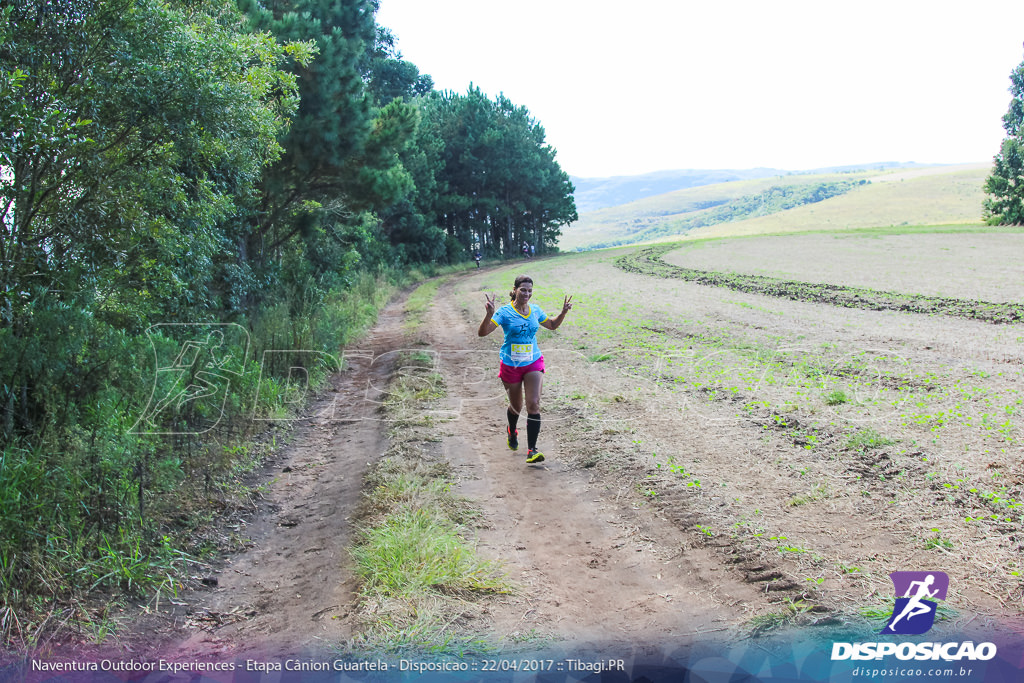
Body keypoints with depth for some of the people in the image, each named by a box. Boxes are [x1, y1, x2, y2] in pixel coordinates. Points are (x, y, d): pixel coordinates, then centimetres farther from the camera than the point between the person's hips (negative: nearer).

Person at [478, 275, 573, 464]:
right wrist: (489, 315, -37)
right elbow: (482, 333, -20)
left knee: (534, 404, -13)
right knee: (516, 407, 13)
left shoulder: (535, 311, 2)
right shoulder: (504, 312, -12)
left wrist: (563, 312, 4)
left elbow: (552, 325, 21)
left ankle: (531, 450, -11)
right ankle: (512, 431, 49)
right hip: (510, 365, -2)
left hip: (533, 363, 2)